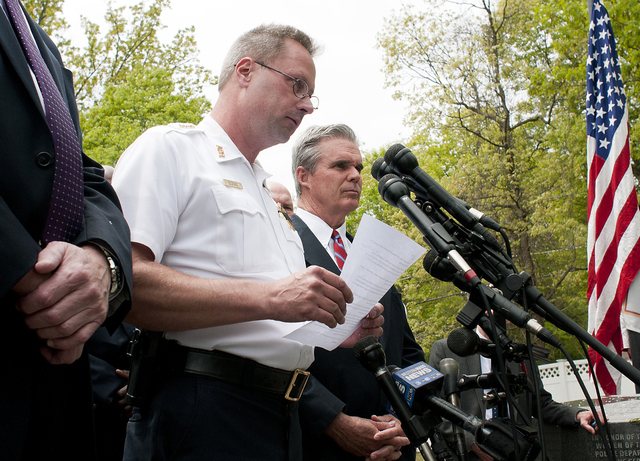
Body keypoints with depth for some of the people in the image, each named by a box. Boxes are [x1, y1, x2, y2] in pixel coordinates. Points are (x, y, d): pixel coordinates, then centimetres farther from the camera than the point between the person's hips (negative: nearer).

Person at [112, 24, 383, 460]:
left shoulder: (267, 194, 25)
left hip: (283, 419, 8)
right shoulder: (171, 147, -1)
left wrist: (336, 331, 9)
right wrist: (267, 298, -23)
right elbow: (121, 281, -19)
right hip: (201, 411, -8)